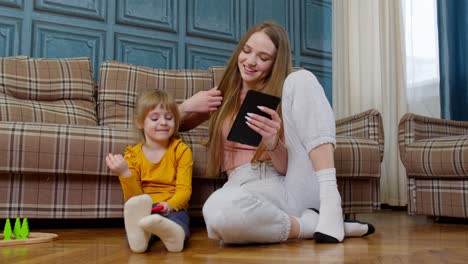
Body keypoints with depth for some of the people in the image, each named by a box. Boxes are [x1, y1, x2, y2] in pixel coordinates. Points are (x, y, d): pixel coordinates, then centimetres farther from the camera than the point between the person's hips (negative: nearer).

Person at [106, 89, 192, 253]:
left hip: (173, 209, -1)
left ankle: (171, 232, -70)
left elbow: (184, 189, -4)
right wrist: (125, 174, -17)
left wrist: (170, 205, -26)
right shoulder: (133, 155, 9)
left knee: (178, 216, -36)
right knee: (134, 208, -34)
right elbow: (133, 198, 3)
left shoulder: (181, 150, 6)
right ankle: (139, 233, -68)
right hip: (143, 209, 1)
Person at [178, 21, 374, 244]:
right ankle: (312, 224, -17)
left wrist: (272, 143, -21)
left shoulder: (283, 91, 10)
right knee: (218, 211, -42)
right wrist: (187, 106, 5)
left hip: (295, 187, 0)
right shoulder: (223, 96, 17)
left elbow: (285, 167, 2)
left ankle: (330, 202, -25)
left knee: (302, 78, -15)